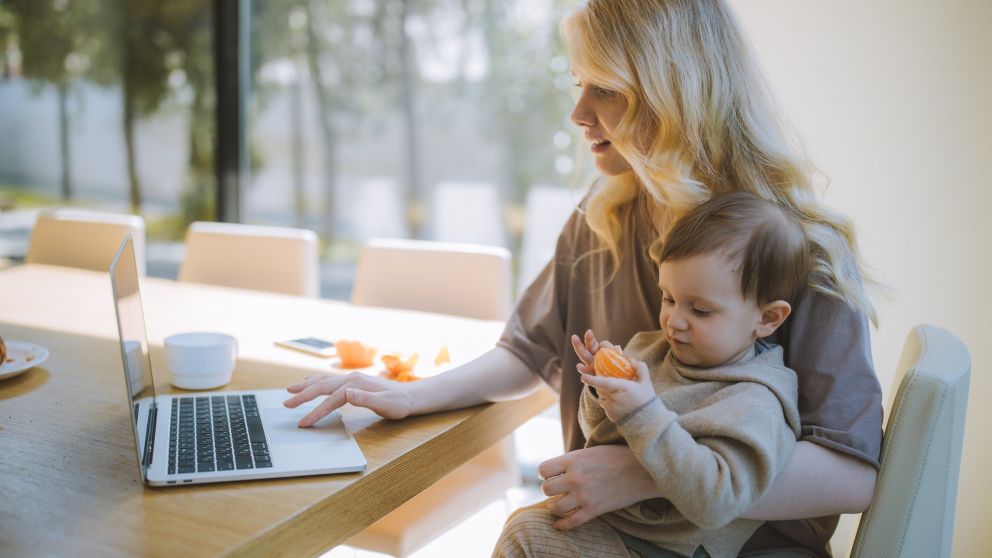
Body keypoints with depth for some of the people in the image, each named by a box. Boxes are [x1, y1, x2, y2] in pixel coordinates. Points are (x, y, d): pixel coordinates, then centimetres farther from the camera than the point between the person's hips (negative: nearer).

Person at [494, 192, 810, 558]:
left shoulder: (755, 404, -21)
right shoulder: (652, 349, 2)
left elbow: (714, 503, -33)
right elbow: (601, 433, 12)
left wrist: (644, 415, -36)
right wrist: (603, 394, -11)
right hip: (604, 511, 8)